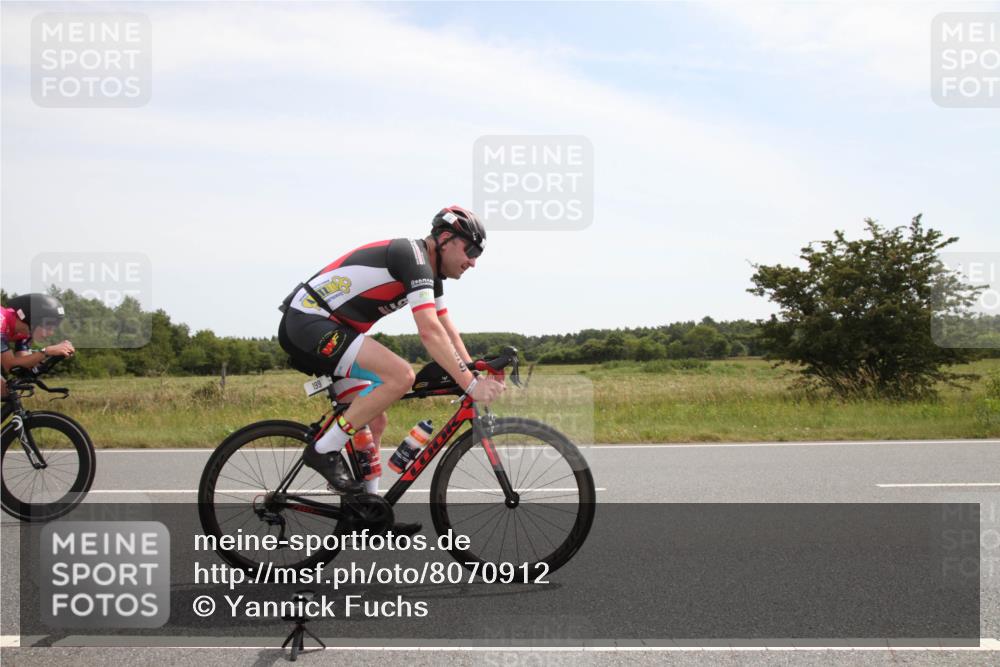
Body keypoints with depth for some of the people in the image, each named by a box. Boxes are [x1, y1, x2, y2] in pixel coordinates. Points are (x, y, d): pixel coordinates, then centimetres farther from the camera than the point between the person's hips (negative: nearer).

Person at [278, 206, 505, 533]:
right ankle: (325, 449, -14)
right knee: (401, 375, -25)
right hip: (308, 322, -11)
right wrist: (470, 385, -27)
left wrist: (478, 377, 6)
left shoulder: (429, 273, 14)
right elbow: (430, 332, -27)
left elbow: (449, 333, 15)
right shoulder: (413, 256, -18)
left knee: (374, 421, 10)